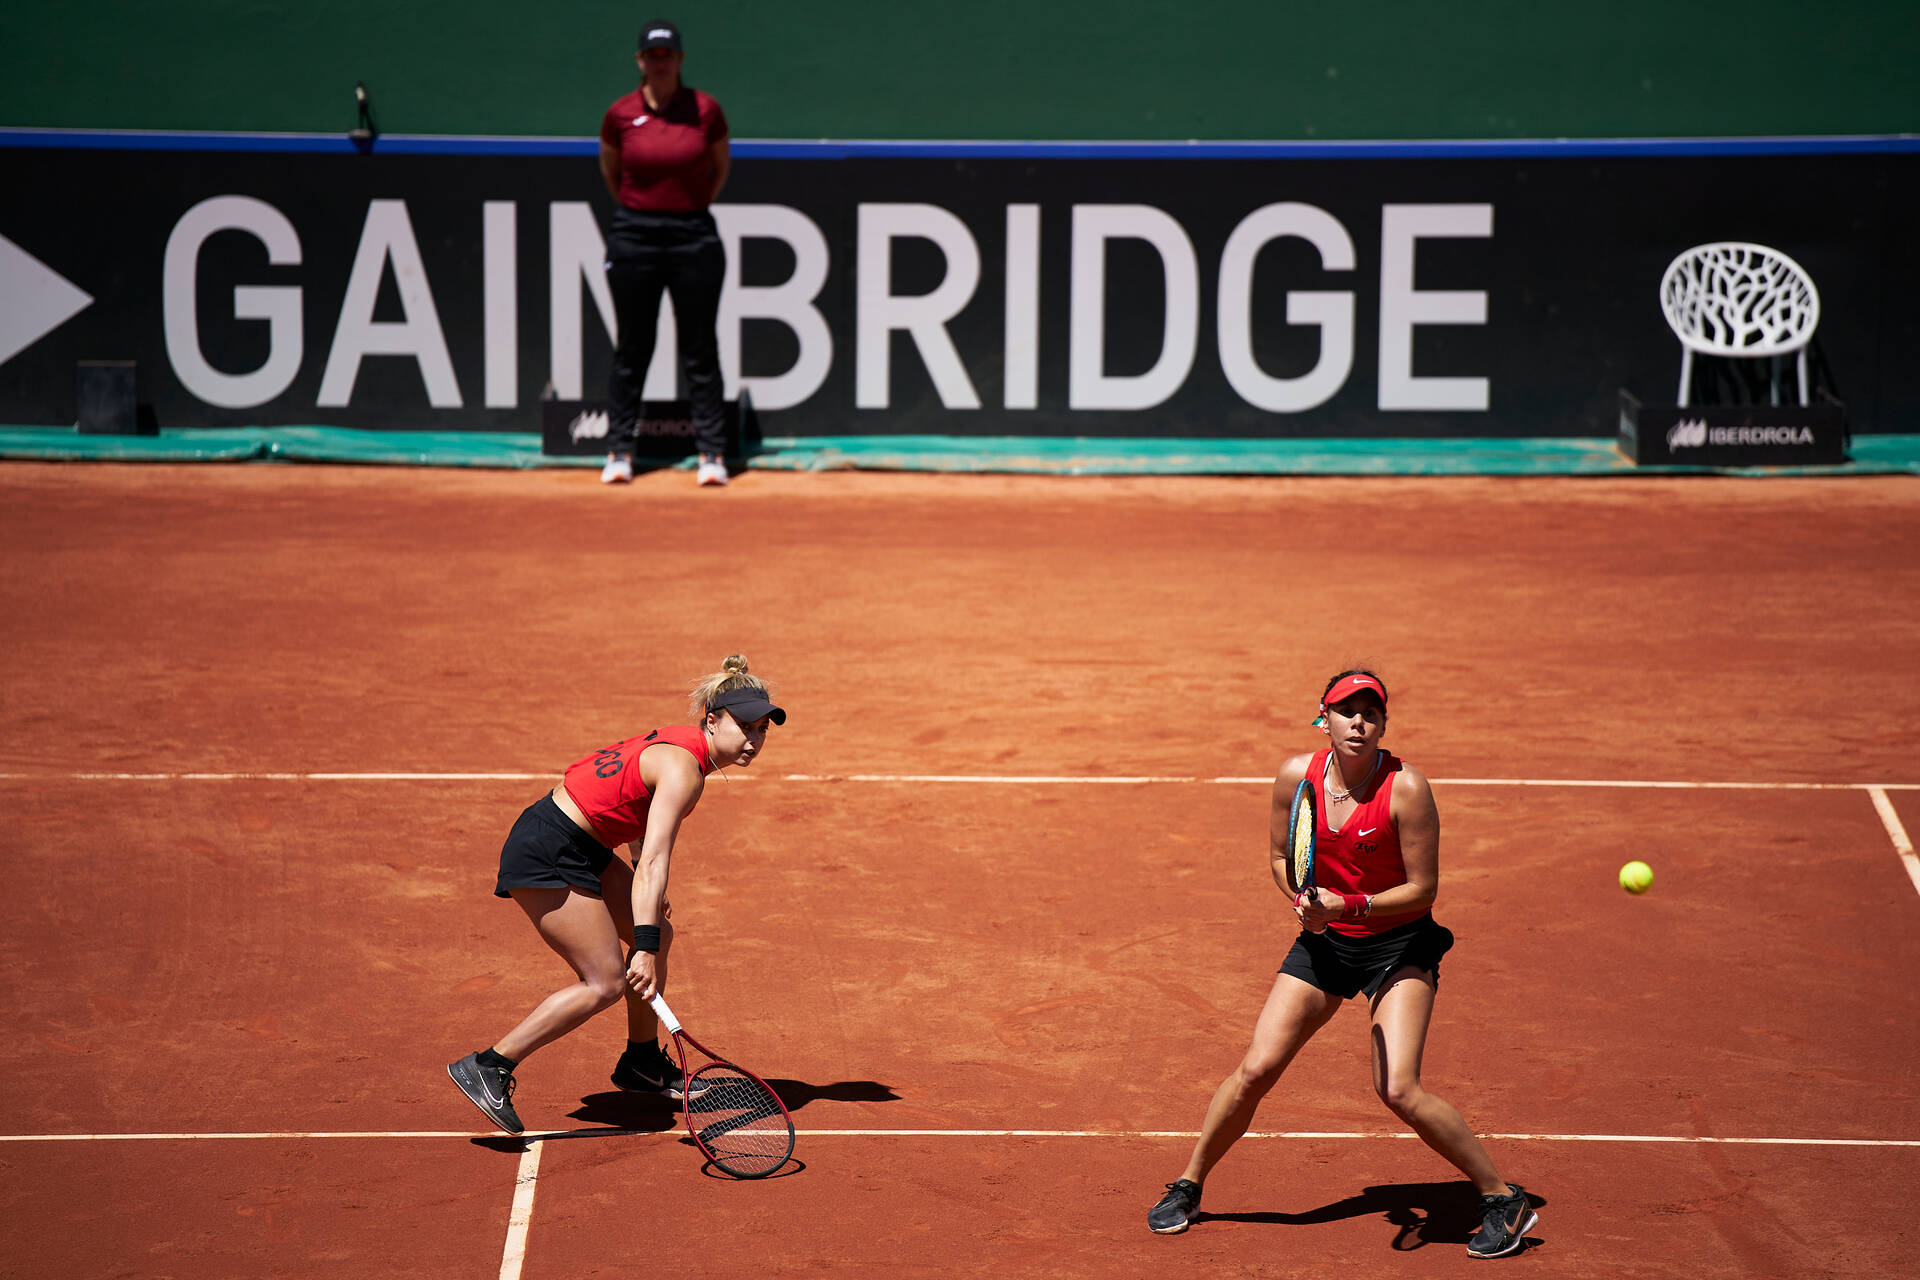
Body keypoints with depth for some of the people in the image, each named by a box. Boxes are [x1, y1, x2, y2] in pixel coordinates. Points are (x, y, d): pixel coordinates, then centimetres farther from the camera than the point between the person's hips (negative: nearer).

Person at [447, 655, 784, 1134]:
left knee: (659, 935, 15)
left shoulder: (680, 743, 9)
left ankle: (642, 1063, 31)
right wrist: (644, 948, -36)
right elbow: (654, 862, -30)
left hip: (583, 848, 10)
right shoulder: (684, 770, -21)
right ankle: (488, 1067, -9)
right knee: (606, 982, -11)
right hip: (546, 856, -10)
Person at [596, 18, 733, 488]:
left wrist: (693, 206, 11)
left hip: (694, 235, 0)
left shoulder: (706, 109, -2)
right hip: (634, 236, 1)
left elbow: (722, 165, 13)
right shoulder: (620, 114, 0)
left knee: (700, 351, 1)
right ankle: (619, 451, 12)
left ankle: (711, 453, 5)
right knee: (631, 348, 5)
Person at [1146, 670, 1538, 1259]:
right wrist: (1305, 901, -13)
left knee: (1398, 1089, -19)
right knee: (1255, 1070, -1)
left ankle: (1505, 1200, -4)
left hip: (1399, 944, -4)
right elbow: (1282, 857, 7)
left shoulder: (1405, 789, -20)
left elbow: (1422, 888, -15)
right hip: (1324, 942, 4)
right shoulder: (1296, 776, -9)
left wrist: (1350, 906, -26)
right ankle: (1188, 1185, 21)